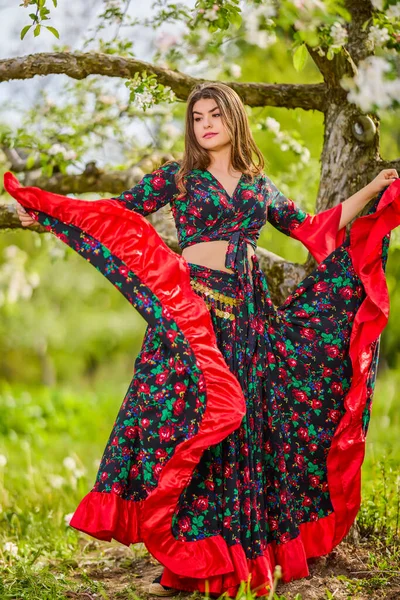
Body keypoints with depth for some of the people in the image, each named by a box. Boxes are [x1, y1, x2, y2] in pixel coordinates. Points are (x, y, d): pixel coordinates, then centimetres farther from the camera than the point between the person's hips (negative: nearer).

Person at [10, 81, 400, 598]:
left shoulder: (260, 185, 18)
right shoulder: (177, 177, 8)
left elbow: (311, 230, 22)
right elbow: (117, 212, 0)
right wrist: (43, 211, -10)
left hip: (249, 313, 3)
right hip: (192, 310, -3)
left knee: (247, 426, 2)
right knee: (188, 421, -9)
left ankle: (249, 553, 12)